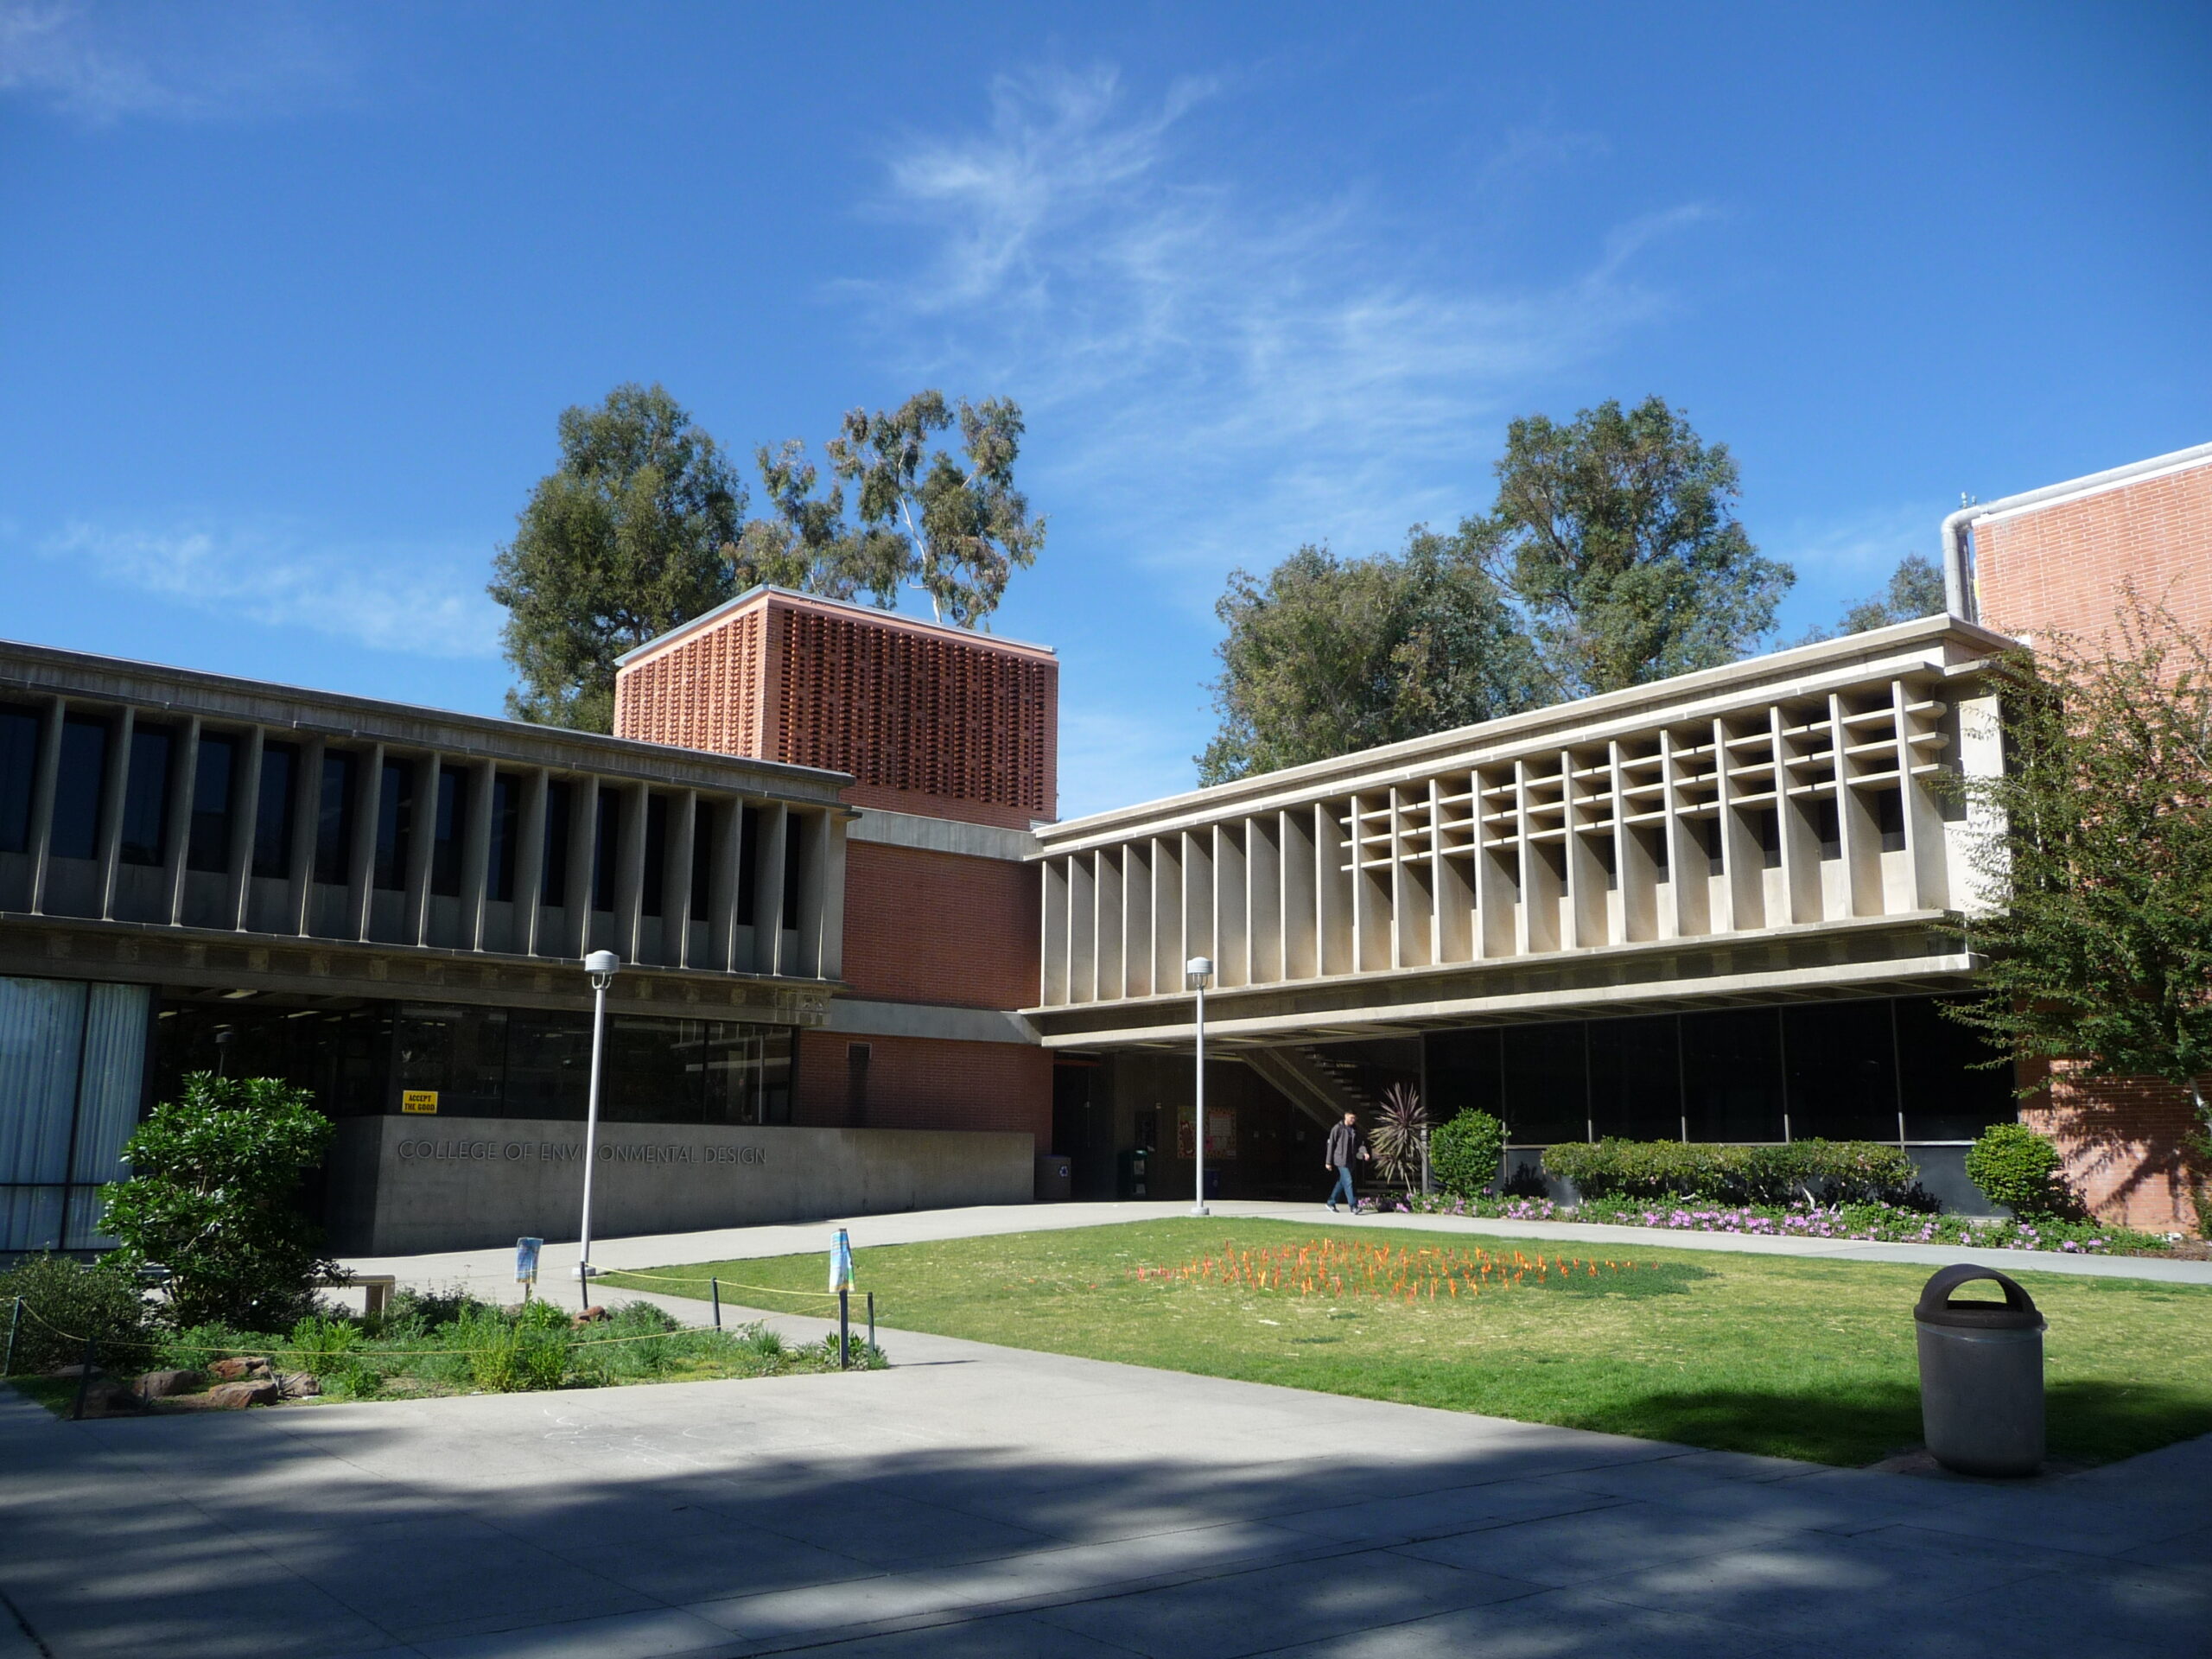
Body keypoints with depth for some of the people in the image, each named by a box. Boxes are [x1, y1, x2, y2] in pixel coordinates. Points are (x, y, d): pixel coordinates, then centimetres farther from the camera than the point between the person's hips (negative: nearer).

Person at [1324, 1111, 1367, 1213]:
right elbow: (1331, 1145, -6)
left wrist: (1364, 1152, -11)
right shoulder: (1338, 1128, -8)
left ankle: (1331, 1203, 26)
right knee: (1348, 1182, -12)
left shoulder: (1355, 1130, 10)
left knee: (1341, 1182, 14)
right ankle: (1353, 1206, -13)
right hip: (1341, 1160, -7)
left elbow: (1358, 1144, 12)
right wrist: (1328, 1162, -6)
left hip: (1350, 1160, 7)